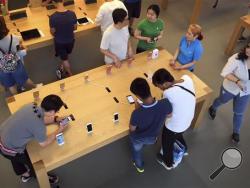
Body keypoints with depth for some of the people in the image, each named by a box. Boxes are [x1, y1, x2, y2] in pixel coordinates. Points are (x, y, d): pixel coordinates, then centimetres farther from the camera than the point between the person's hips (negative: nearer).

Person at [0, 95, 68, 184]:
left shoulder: (32, 106, -13)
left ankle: (25, 174, 64)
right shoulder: (39, 126, -33)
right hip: (9, 149, -7)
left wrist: (56, 119, 6)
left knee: (16, 158, 35)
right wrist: (58, 131, -4)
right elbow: (44, 143, -13)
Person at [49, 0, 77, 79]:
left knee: (64, 59, 17)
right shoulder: (72, 14, -18)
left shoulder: (53, 17, -25)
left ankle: (71, 75, 28)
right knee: (65, 56, 29)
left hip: (59, 41, -3)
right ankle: (62, 69, 49)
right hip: (70, 40, 3)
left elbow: (52, 32, -12)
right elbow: (75, 28, -5)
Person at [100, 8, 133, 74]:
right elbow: (103, 50, -22)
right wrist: (115, 58, -29)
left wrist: (130, 49, -10)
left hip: (125, 58, 6)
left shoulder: (125, 27, -14)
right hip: (112, 62, -5)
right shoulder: (108, 33, -33)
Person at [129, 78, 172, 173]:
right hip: (153, 137, 3)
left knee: (137, 150, 33)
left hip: (138, 138, -3)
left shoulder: (137, 113, -44)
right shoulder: (166, 103, -36)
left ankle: (139, 166, 62)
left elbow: (132, 129, -21)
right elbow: (168, 115, -11)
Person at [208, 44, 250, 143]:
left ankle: (236, 132, 44)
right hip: (230, 88, -2)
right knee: (221, 100, 30)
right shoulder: (237, 58, -32)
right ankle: (213, 108, 66)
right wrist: (237, 81, -40)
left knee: (239, 113, 18)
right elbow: (225, 73, -27)